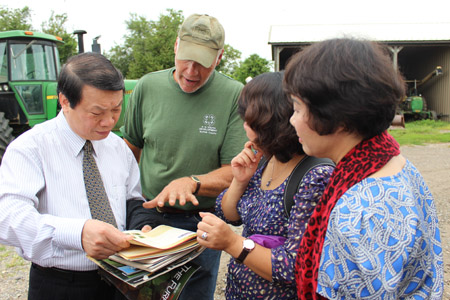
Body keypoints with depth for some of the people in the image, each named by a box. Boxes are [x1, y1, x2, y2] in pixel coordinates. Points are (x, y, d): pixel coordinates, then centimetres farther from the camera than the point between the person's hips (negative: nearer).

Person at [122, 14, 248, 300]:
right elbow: (131, 149, 9)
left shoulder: (235, 96, -12)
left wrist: (191, 182, -28)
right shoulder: (148, 86, -3)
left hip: (200, 224, -1)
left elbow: (234, 173, -13)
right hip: (147, 216, 2)